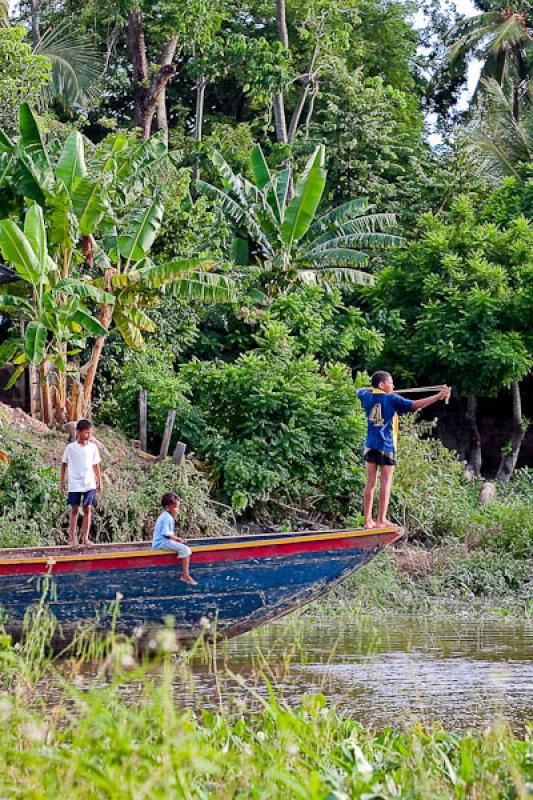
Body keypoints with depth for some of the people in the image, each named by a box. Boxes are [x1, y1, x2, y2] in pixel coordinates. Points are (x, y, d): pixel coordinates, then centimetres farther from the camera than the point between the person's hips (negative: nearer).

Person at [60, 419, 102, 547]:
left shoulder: (93, 447, 3)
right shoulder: (70, 447, -3)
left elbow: (96, 465, 9)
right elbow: (64, 464, 6)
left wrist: (99, 482, 9)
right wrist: (62, 481, 4)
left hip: (89, 484, 2)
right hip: (75, 484, -2)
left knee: (88, 509, 0)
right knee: (74, 509, 2)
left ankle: (85, 538, 4)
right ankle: (72, 538, 7)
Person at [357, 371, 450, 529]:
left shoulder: (368, 397, 7)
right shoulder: (392, 399, -8)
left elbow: (360, 391, 31)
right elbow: (415, 405, -15)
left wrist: (373, 390, 25)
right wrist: (438, 397, -15)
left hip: (370, 446, 5)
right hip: (386, 446, -5)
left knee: (370, 482, 6)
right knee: (386, 483, -1)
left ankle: (368, 519, 4)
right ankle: (381, 520, -3)